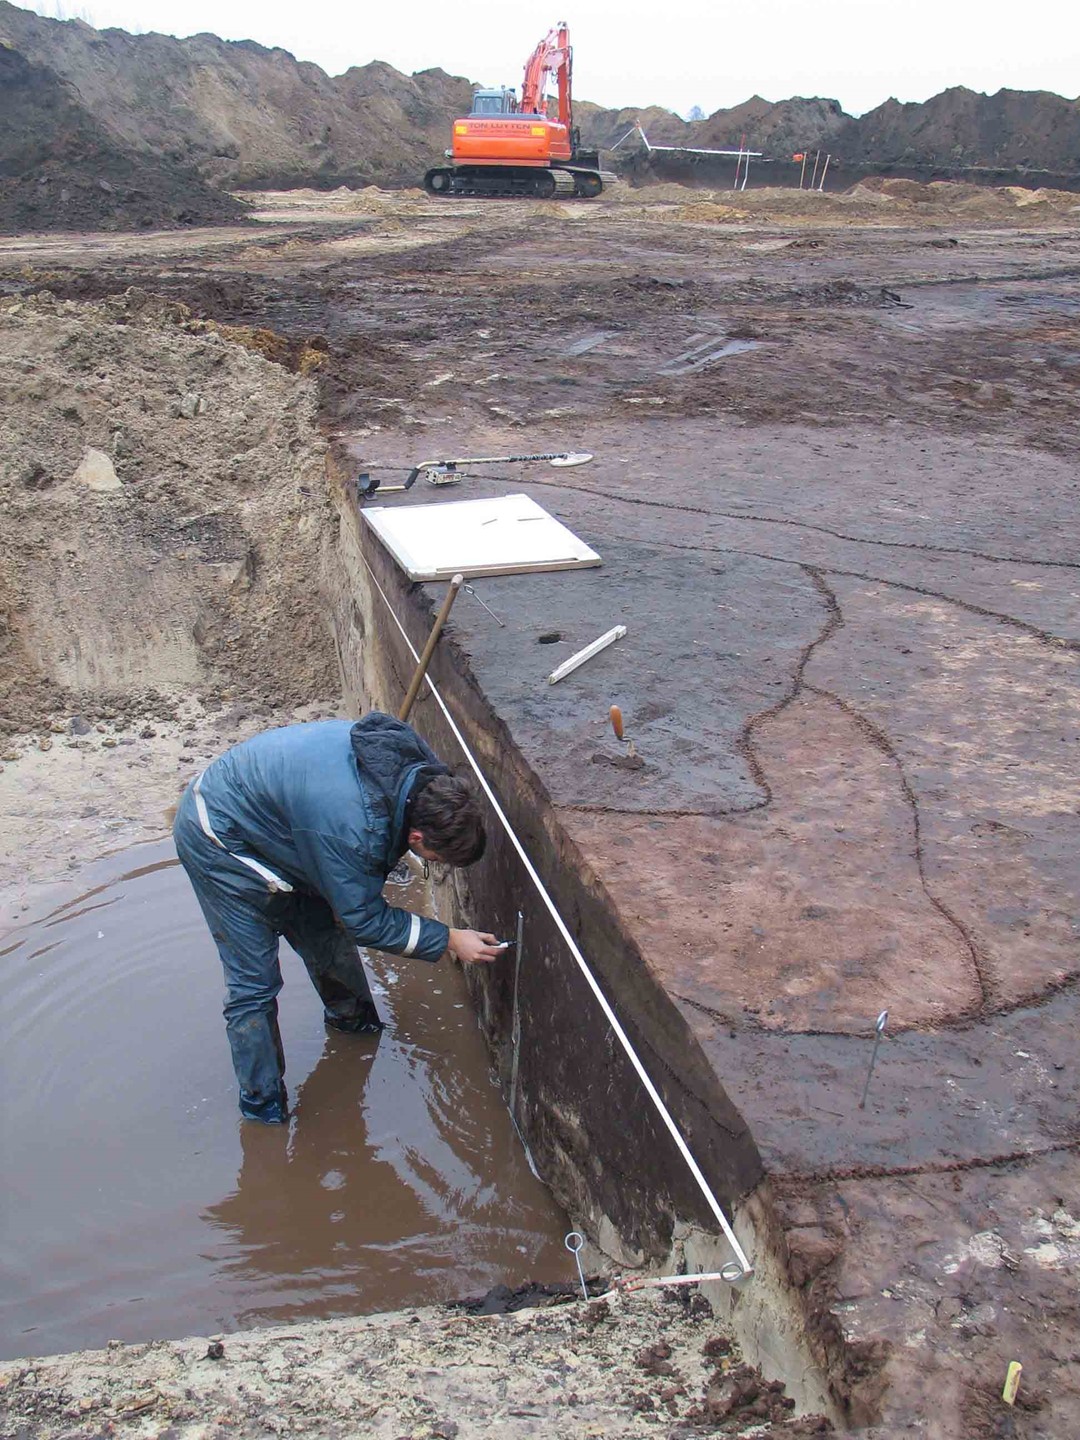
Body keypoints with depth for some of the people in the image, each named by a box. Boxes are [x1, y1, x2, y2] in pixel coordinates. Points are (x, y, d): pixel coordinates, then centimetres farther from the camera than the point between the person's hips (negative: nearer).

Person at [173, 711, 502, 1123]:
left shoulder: (412, 758, -18)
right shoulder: (350, 828, -41)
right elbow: (364, 919, -24)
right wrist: (449, 940, -19)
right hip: (219, 841, -8)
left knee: (324, 932, 20)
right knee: (254, 982, -3)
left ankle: (350, 1015, 44)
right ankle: (262, 1100, 14)